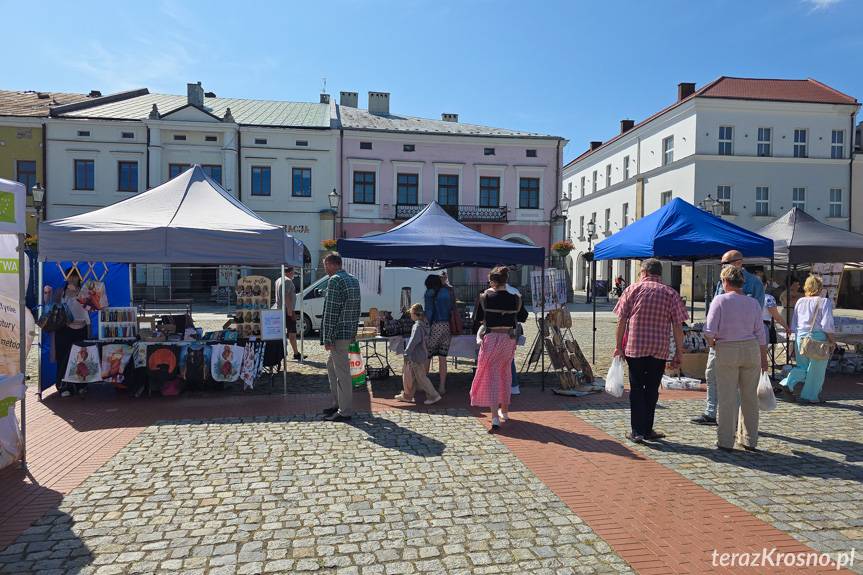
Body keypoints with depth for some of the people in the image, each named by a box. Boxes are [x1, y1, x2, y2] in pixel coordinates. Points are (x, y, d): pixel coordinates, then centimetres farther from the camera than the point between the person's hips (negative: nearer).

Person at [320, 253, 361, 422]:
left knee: (342, 372, -2)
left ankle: (345, 412, 6)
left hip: (339, 333, -10)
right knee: (331, 365, 22)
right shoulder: (353, 280, 14)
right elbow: (356, 309, 18)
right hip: (350, 332, 10)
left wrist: (327, 338, -17)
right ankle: (338, 404, 29)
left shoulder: (335, 280, -15)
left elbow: (331, 312, -19)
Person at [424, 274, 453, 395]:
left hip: (435, 326, -5)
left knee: (427, 357, 6)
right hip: (447, 326, 5)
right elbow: (452, 308, 11)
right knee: (443, 359, 8)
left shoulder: (430, 293, -3)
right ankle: (442, 387, 9)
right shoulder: (448, 291, 11)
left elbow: (429, 311, -9)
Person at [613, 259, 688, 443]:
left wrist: (619, 346, 4)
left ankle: (637, 431, 8)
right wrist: (679, 353, 6)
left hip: (634, 347, -1)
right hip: (659, 350, 1)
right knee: (652, 389, 12)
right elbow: (678, 327, 0)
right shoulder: (671, 294, 3)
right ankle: (647, 431, 20)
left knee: (636, 388, 7)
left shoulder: (633, 289, 1)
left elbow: (621, 321, -2)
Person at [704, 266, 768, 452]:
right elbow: (760, 333, 5)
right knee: (750, 396, 12)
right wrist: (764, 357, 13)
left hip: (727, 351, -3)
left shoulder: (720, 300, -7)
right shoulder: (753, 303, 5)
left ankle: (725, 441, 10)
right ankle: (749, 440, 22)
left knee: (727, 397, 3)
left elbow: (709, 330, -14)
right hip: (751, 350, 4)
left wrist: (711, 344, 5)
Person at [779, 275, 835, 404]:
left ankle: (789, 383, -2)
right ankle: (810, 396, 13)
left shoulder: (800, 301, 7)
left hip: (800, 337, 5)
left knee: (802, 365, 17)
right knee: (816, 369, 7)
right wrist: (832, 340, -1)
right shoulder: (825, 302, -8)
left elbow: (794, 324, 12)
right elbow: (827, 325, -12)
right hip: (818, 337, -5)